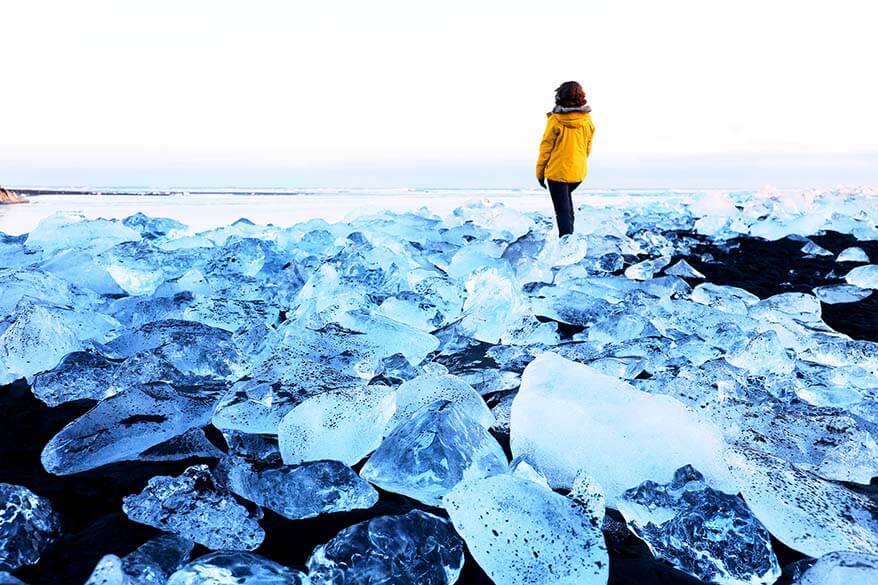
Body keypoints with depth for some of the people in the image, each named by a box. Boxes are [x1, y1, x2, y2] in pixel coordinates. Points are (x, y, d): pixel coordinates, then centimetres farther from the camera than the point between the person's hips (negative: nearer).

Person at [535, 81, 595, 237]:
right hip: (579, 171, 5)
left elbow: (546, 147, -10)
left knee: (562, 209, 1)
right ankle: (569, 233, 33)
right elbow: (588, 147, 8)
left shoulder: (555, 120, -15)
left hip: (557, 172, -5)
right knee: (566, 197, 29)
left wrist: (540, 171, 0)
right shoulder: (587, 120, -2)